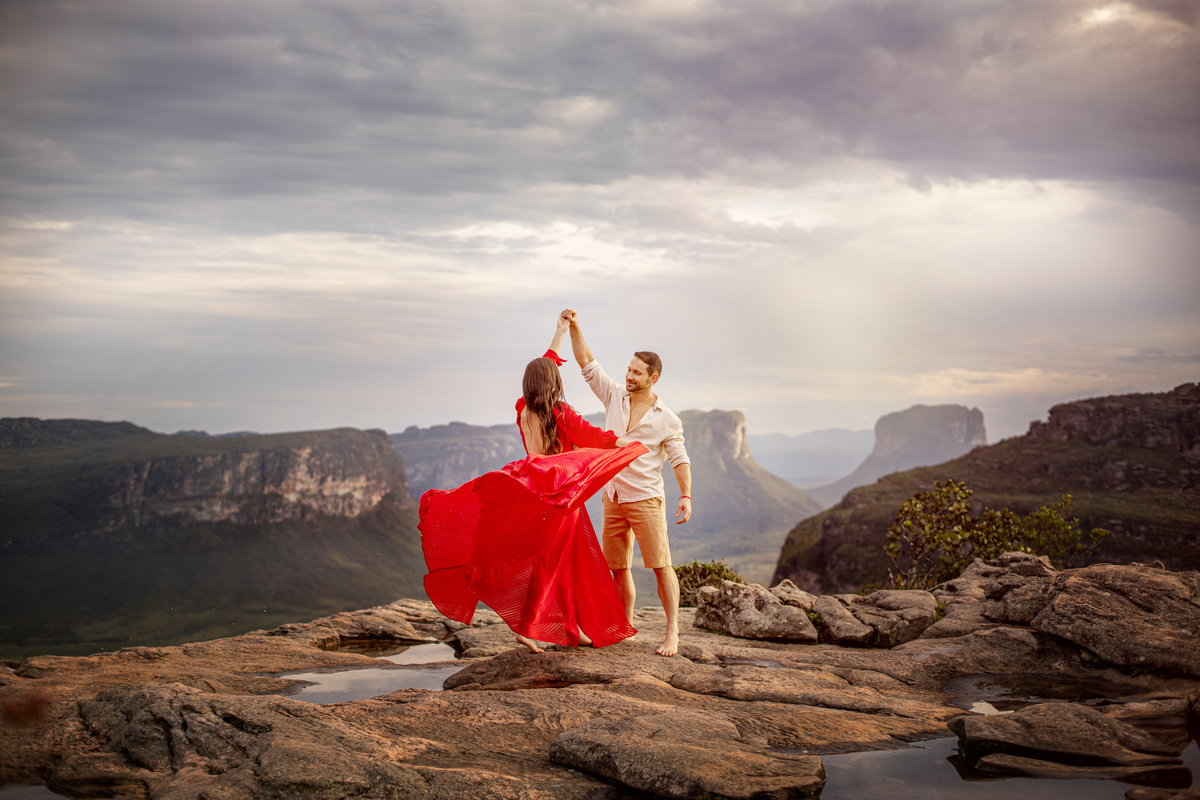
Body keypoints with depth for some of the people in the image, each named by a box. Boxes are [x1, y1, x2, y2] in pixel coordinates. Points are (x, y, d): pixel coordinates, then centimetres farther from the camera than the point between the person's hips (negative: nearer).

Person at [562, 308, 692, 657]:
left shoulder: (666, 418, -3)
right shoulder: (615, 397, 7)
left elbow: (679, 459, -3)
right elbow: (587, 364, 5)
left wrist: (686, 496, -14)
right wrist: (574, 328, -5)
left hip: (646, 499, -5)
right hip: (612, 498, 5)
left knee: (661, 566, -9)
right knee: (618, 568, 9)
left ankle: (672, 632, -7)